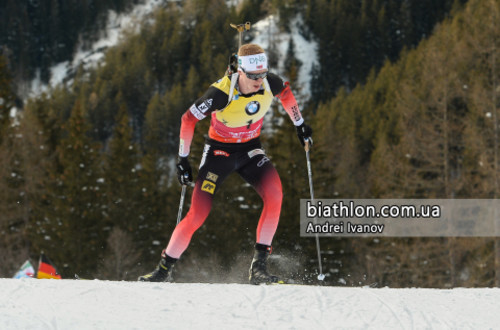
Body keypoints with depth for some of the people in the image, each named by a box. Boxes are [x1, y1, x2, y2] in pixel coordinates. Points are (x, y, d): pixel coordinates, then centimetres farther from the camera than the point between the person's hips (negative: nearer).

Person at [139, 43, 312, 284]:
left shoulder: (269, 84, -18)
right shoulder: (221, 93, -29)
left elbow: (286, 92, 9)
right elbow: (188, 119, -16)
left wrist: (299, 124, 16)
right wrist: (183, 159, -13)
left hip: (250, 149, 3)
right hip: (219, 151, -3)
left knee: (274, 194, -25)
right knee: (197, 215, -12)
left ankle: (259, 266, -19)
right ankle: (164, 269, 7)